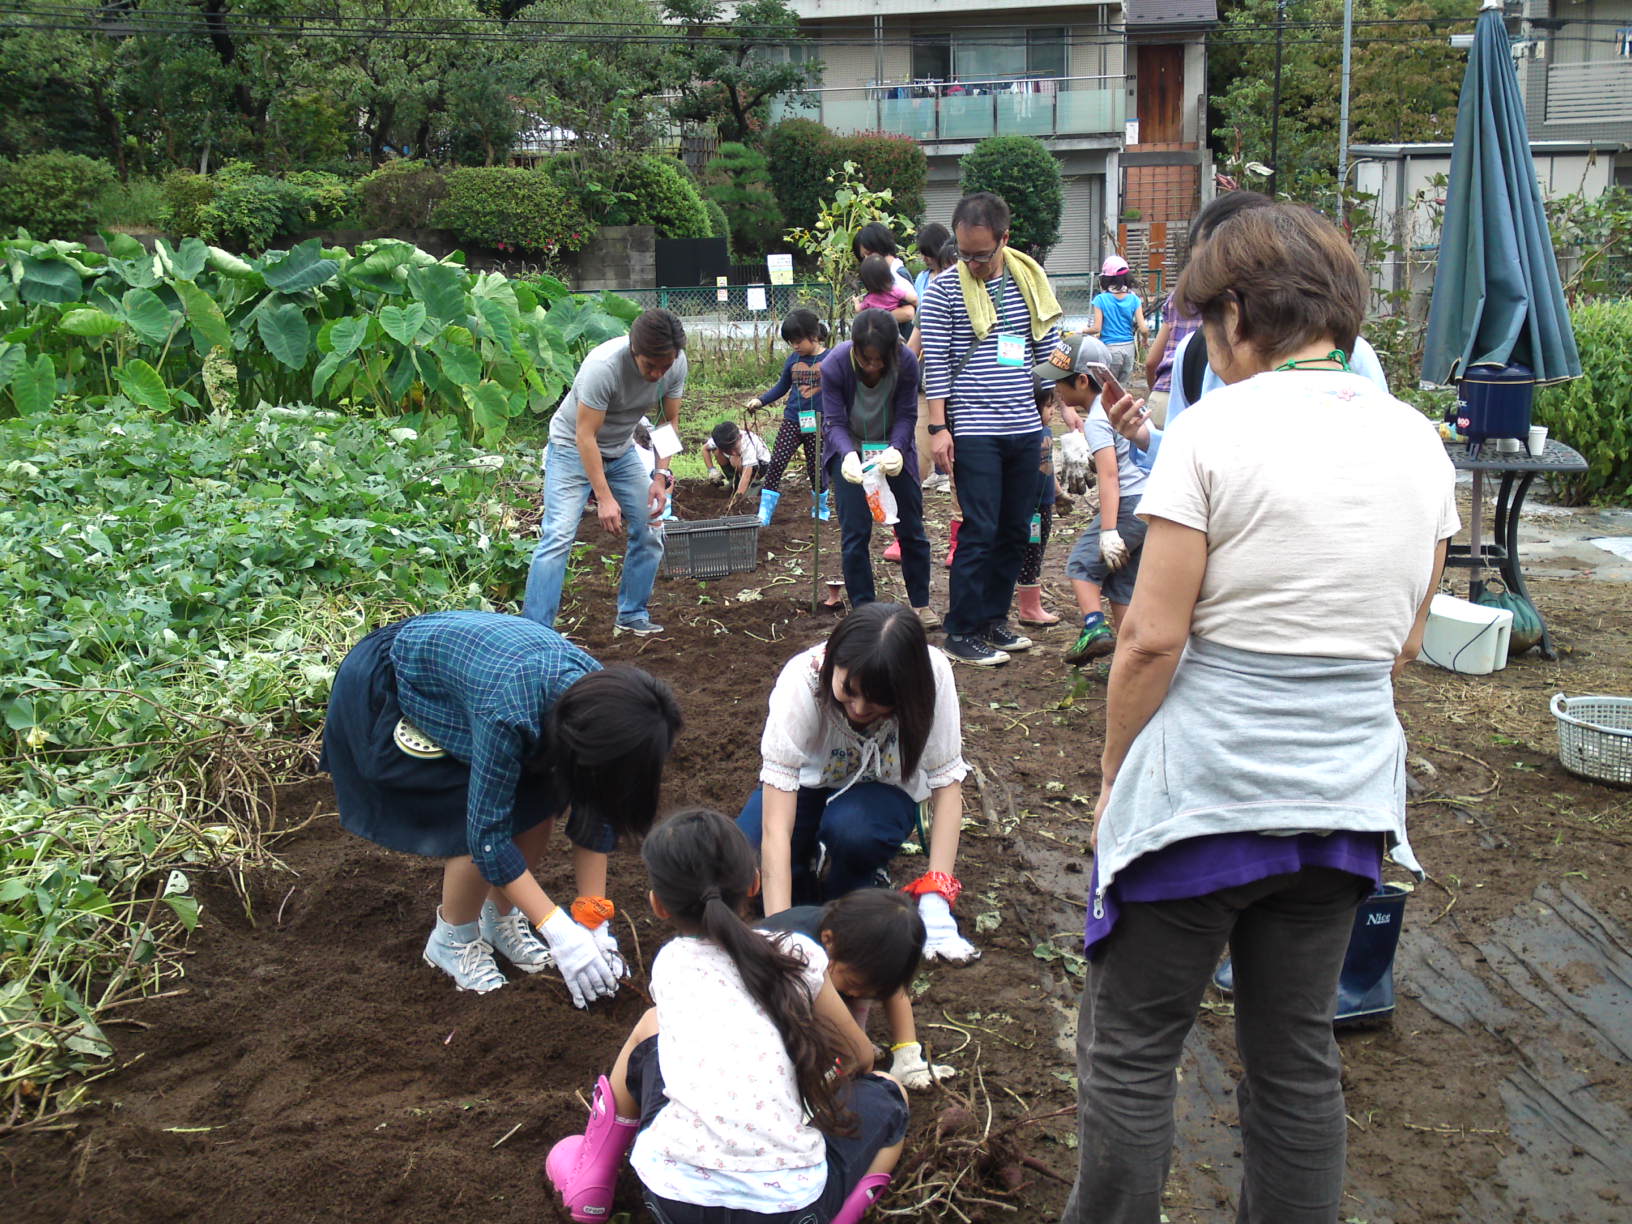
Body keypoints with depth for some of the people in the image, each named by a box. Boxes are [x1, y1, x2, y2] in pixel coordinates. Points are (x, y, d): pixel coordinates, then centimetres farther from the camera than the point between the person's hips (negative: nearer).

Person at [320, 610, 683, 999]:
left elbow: (593, 812, -10)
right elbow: (487, 833, -31)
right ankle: (451, 940, 10)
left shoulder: (599, 692, -21)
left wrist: (594, 917, -13)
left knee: (538, 806, -5)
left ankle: (498, 918, 19)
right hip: (385, 694, -6)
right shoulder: (508, 714, -41)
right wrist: (559, 932, -29)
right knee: (485, 823, -15)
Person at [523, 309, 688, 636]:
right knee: (558, 535, -17)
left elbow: (670, 421, -5)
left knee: (648, 531, 1)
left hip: (621, 451, 6)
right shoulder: (603, 366, -36)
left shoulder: (676, 363, -17)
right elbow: (586, 436, -30)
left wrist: (661, 475, -16)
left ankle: (632, 616, 16)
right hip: (573, 447, -6)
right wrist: (604, 498, -33)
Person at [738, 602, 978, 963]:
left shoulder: (932, 675, -30)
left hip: (885, 787, 0)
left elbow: (947, 782, -20)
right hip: (811, 782, 0)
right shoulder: (802, 680, -34)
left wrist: (934, 901, -30)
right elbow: (775, 829, -37)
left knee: (850, 828, -35)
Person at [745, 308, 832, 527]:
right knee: (776, 464, -8)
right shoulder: (793, 359, 5)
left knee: (816, 468, 7)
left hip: (818, 424, -3)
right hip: (791, 421, 3)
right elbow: (782, 387, 17)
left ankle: (821, 509, 33)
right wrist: (760, 401, 4)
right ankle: (763, 515, -7)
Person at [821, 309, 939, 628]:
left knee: (911, 529, 5)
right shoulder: (834, 365, -26)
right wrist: (849, 456, -42)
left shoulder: (906, 362, -23)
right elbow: (835, 422, -23)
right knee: (855, 534, -6)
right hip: (849, 450, -1)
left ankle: (921, 604, 20)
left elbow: (906, 415, -18)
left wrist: (897, 450, -39)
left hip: (893, 449, 1)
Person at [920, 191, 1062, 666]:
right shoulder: (944, 289, -4)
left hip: (1025, 427, 5)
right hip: (973, 432, -5)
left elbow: (1050, 352, 14)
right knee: (979, 532, -6)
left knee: (1015, 531, 9)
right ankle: (961, 632, 2)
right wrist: (938, 427, -9)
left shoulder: (1029, 283, 8)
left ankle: (994, 618, 22)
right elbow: (936, 364, -5)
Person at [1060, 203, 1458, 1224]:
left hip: (1203, 785, -6)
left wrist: (1113, 775, -2)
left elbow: (1152, 637, -15)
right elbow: (1405, 642, 11)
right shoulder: (1418, 441, 4)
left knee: (1131, 1049, 9)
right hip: (1346, 794, 6)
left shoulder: (1216, 429, -13)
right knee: (1299, 1055, 18)